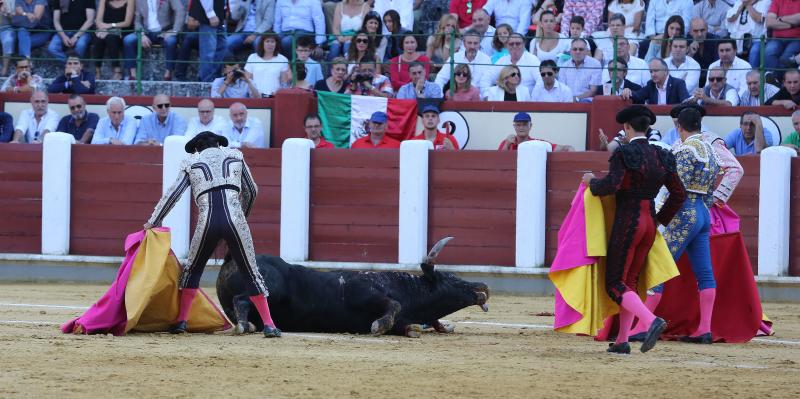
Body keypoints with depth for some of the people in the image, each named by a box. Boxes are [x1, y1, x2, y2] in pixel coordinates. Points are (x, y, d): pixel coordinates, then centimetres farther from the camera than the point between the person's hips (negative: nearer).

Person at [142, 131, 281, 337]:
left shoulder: (191, 162, 18)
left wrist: (153, 222, 21)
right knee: (251, 272, 7)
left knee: (192, 269, 21)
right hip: (235, 219, 0)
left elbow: (172, 194, 12)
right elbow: (251, 191, 26)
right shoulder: (235, 156, 22)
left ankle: (181, 320, 17)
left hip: (207, 223, 0)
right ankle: (268, 325, 1)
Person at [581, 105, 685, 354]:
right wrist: (661, 220, 21)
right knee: (630, 281, 15)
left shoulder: (624, 153, -12)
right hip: (650, 221, 7)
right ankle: (622, 341, 13)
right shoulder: (661, 156, 8)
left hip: (627, 221, -7)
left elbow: (611, 185, -24)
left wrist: (591, 181, -4)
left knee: (615, 283, -3)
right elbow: (679, 194, 11)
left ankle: (651, 321, -25)